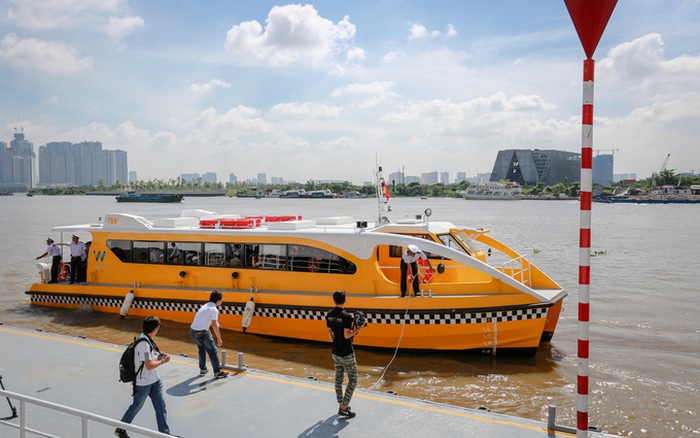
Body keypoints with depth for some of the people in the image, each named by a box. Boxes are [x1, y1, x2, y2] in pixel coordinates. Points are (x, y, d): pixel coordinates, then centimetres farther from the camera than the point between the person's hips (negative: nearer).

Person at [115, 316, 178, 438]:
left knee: (161, 406, 7)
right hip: (143, 383, -8)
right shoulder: (144, 343, -26)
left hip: (154, 380, 8)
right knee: (136, 406, 11)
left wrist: (158, 357, 2)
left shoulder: (147, 339, 4)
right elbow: (149, 366, -27)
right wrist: (163, 361, -15)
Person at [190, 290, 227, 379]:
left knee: (202, 350, 28)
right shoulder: (214, 309, -11)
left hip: (193, 332, 9)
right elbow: (214, 324, -22)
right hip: (201, 333, -9)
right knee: (213, 352, 5)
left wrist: (209, 334, 34)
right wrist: (219, 338, -19)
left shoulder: (205, 306, 17)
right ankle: (217, 372, 10)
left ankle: (202, 370, 35)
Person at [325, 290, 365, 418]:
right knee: (353, 380, 4)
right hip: (347, 353, -7)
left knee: (339, 379, 16)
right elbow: (347, 335, -21)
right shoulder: (346, 316, -20)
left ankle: (341, 405, 25)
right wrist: (359, 328, -14)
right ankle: (344, 408, 2)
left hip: (335, 352, 7)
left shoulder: (329, 314, 1)